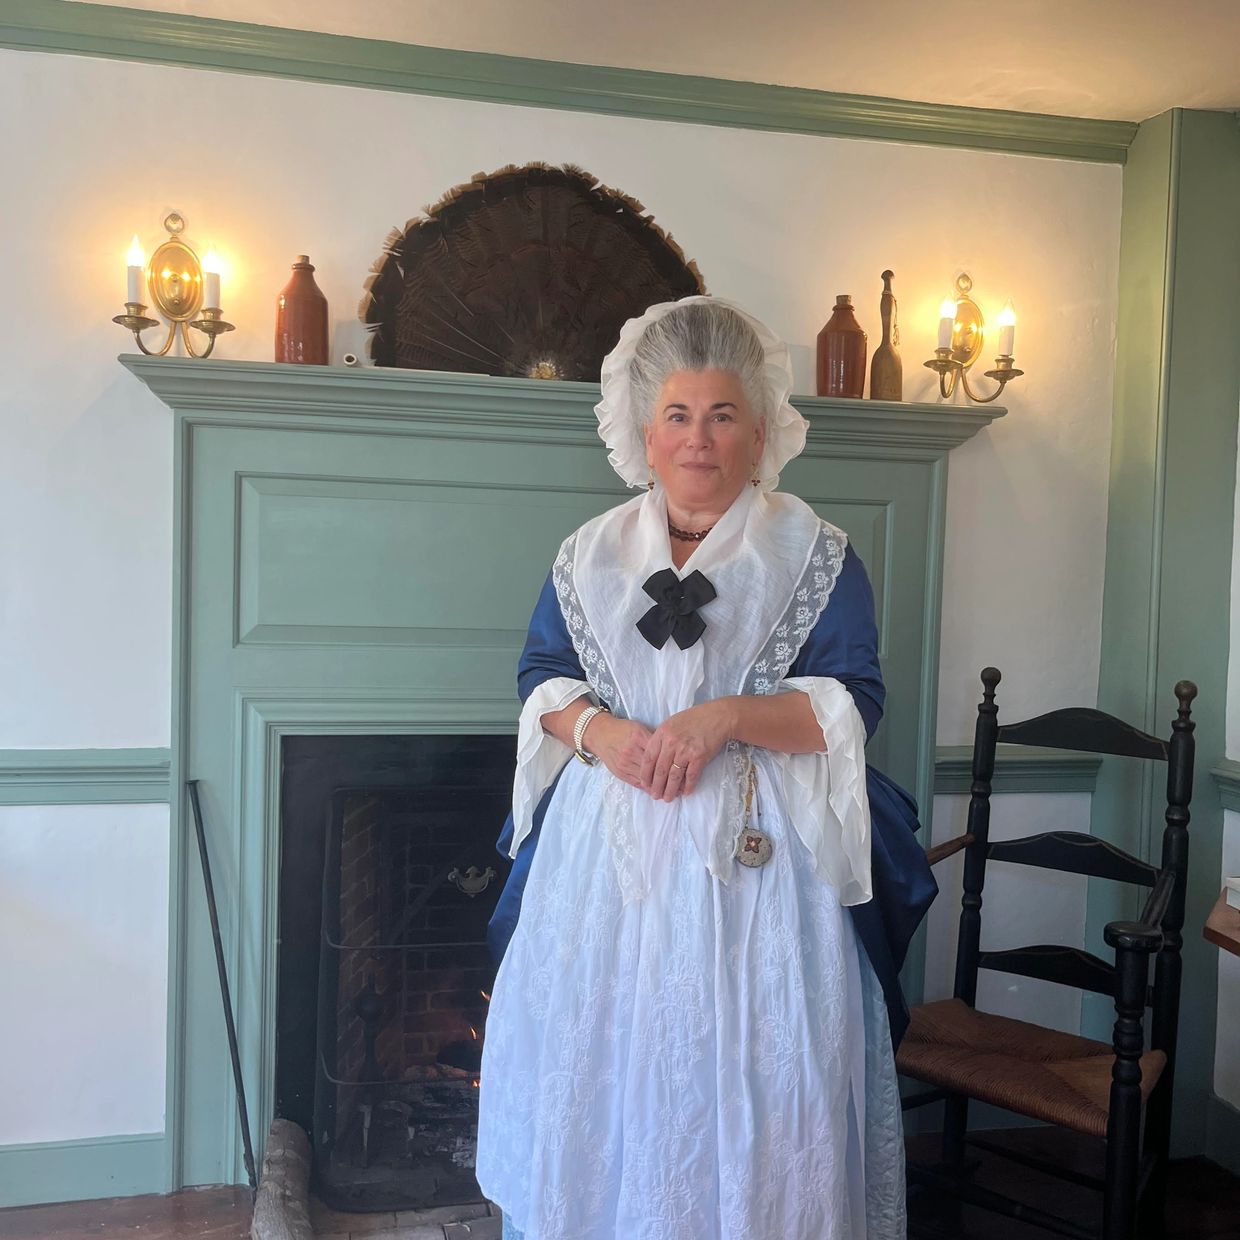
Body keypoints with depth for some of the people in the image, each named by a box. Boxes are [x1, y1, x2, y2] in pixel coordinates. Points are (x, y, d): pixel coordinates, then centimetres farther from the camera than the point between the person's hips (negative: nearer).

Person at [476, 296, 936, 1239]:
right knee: (599, 1079, 9)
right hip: (606, 852, 3)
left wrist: (724, 716, -20)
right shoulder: (591, 553, 10)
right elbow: (540, 678, 11)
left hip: (753, 858, -2)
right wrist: (595, 727, -11)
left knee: (747, 1083, 2)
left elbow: (852, 703, -6)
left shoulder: (815, 554, 1)